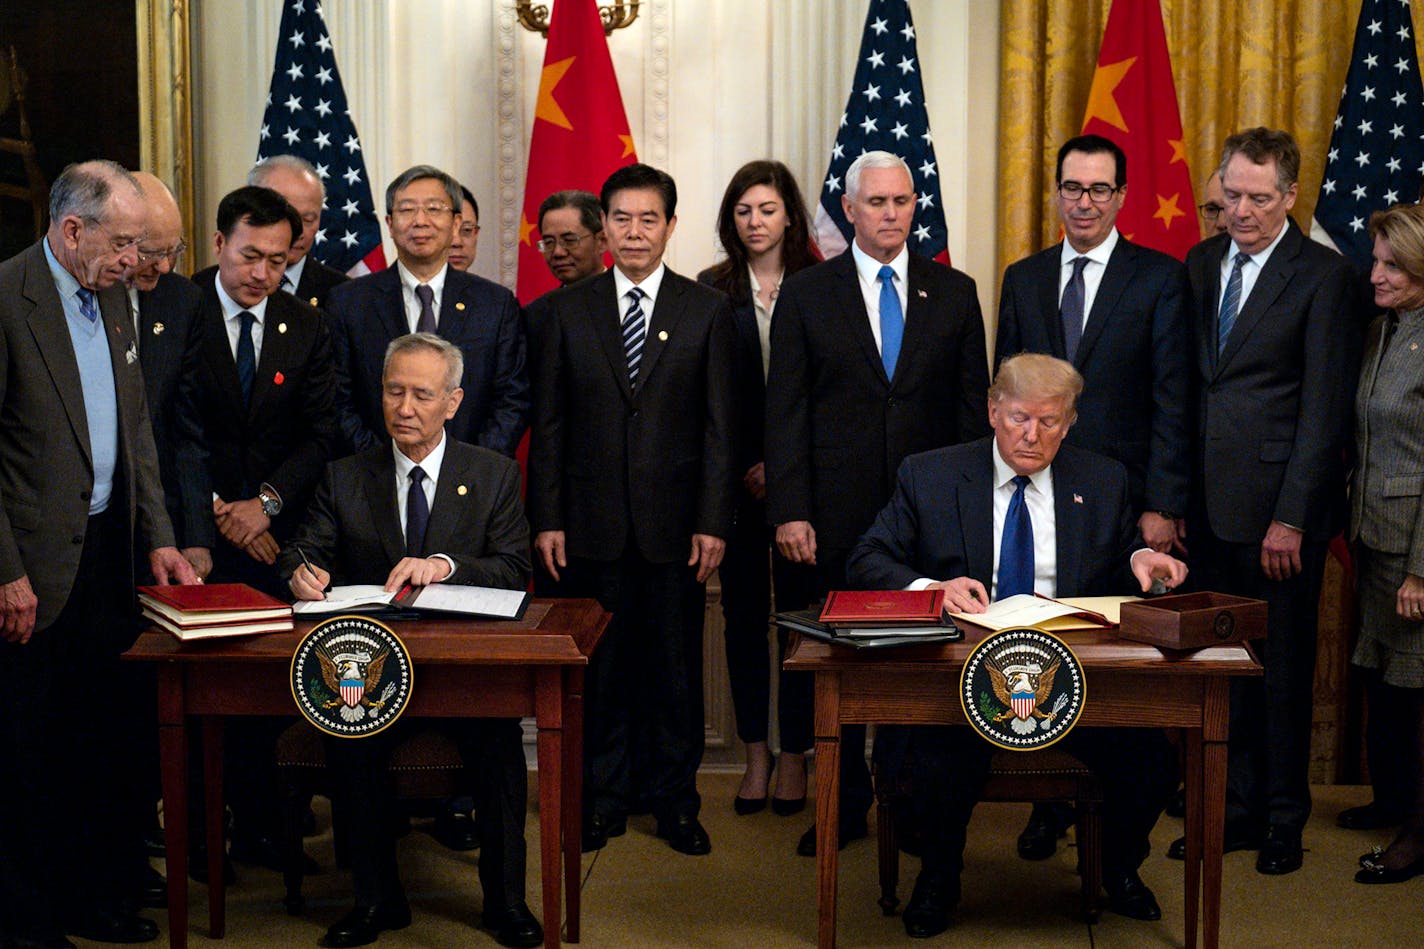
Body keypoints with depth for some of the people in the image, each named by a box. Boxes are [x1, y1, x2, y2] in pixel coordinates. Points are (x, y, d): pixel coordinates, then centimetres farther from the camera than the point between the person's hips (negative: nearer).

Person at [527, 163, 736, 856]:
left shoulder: (707, 311, 4)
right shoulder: (564, 311, 5)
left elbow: (719, 427, 1)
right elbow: (548, 424, 5)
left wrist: (713, 522, -5)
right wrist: (546, 520, -2)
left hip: (674, 525, 0)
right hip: (591, 525, 0)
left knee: (676, 668, 6)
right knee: (598, 668, 7)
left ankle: (675, 801, 20)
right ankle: (602, 800, 20)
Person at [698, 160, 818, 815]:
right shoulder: (711, 291, 5)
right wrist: (744, 469, -4)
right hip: (734, 478, 1)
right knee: (743, 609, 6)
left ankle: (795, 754, 11)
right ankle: (756, 752, 16)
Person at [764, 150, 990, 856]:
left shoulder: (954, 293, 9)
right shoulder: (806, 294, 5)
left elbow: (973, 405, 8)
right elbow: (785, 412, 1)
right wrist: (789, 511, -7)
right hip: (835, 511, 0)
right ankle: (844, 804, 19)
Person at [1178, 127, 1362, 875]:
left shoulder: (1323, 276, -6)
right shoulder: (1201, 264, 11)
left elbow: (1323, 409, -10)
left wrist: (1291, 518, -14)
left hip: (1278, 509, -5)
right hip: (1209, 504, 5)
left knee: (1281, 668, 6)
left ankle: (1283, 820, 20)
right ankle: (1236, 810, 24)